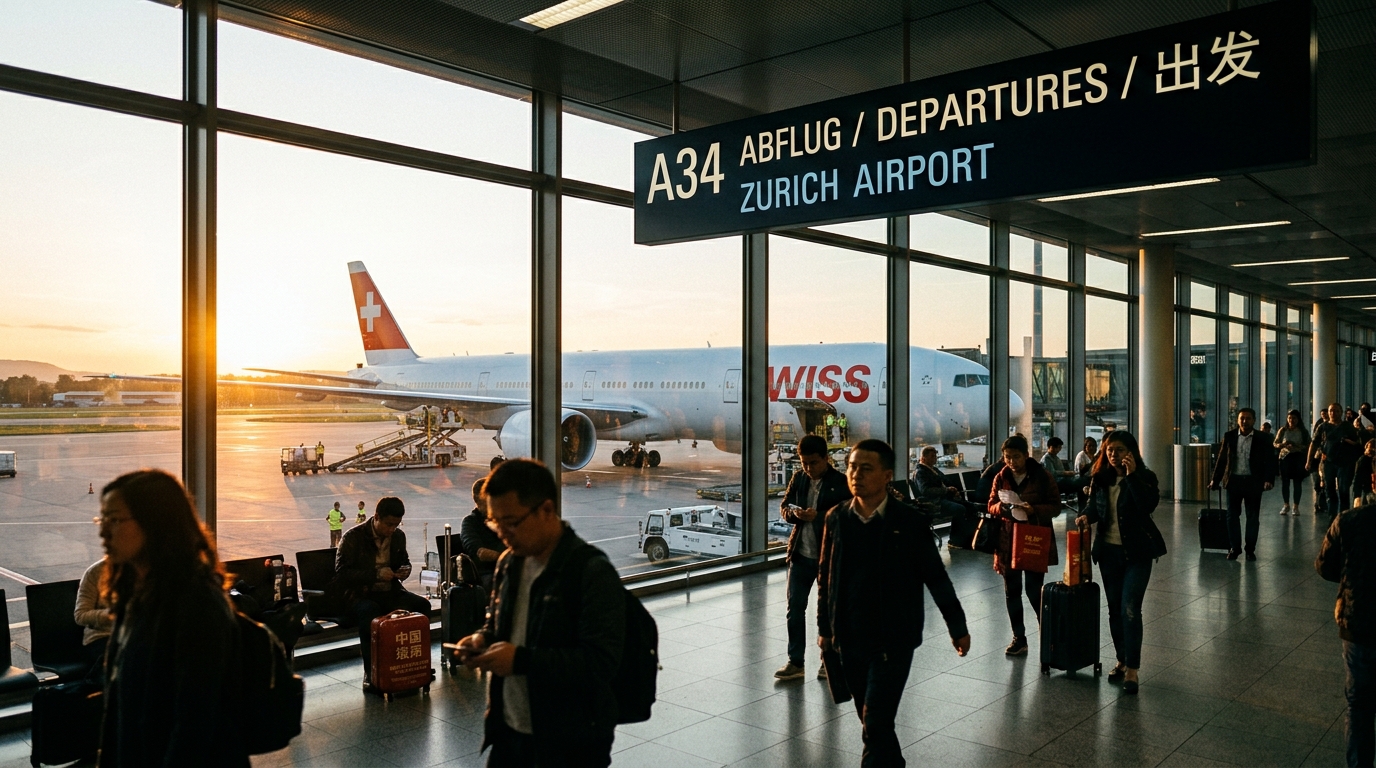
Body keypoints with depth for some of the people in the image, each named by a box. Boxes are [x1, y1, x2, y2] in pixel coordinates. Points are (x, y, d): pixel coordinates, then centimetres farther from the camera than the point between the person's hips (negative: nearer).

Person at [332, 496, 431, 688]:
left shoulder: (398, 536, 7)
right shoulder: (354, 537, -9)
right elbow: (341, 572, -14)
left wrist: (405, 569, -1)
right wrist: (376, 574, -23)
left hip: (389, 593, 5)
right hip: (359, 594, -5)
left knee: (422, 605, -21)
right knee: (370, 612, -39)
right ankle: (370, 673, -28)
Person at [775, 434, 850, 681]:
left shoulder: (841, 483, -11)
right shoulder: (798, 478, 5)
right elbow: (784, 507, 9)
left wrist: (818, 516, -27)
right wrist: (793, 513, -13)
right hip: (800, 554, 5)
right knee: (795, 607, 6)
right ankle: (795, 662, 15)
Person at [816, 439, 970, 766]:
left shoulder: (909, 521, -11)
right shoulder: (836, 518, -1)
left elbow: (936, 577, -4)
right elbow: (825, 577, 8)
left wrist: (957, 627, 0)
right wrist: (824, 628, 11)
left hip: (893, 641, -4)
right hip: (849, 640, 4)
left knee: (876, 724, -7)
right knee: (870, 721, 17)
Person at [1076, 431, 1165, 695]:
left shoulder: (1144, 477, -9)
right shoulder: (1100, 478, 3)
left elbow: (1148, 506, -25)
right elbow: (1095, 505, 13)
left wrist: (1132, 475, -28)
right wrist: (1087, 516, -9)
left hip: (1137, 552, -5)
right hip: (1108, 551, 5)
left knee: (1130, 610, -11)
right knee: (1114, 609, 12)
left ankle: (1132, 668, -4)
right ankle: (1121, 660, 26)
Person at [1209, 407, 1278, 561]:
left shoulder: (1262, 439, -2)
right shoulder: (1229, 436, 2)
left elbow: (1270, 461, -5)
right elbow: (1222, 459, 6)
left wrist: (1269, 479, -18)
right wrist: (1215, 479, 4)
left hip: (1253, 482, -1)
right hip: (1233, 481, 1)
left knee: (1253, 517, 7)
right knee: (1232, 515, 5)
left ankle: (1250, 549, 18)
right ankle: (1234, 547, 15)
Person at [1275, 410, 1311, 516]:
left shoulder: (1303, 432, 3)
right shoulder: (1283, 430, 5)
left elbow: (1308, 446, -3)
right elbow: (1275, 443, 6)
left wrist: (1295, 445, -19)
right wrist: (1282, 444, -16)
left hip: (1298, 458, -1)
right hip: (1285, 457, 1)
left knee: (1297, 482, 0)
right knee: (1285, 481, 2)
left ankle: (1295, 506, 7)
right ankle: (1286, 505, 14)